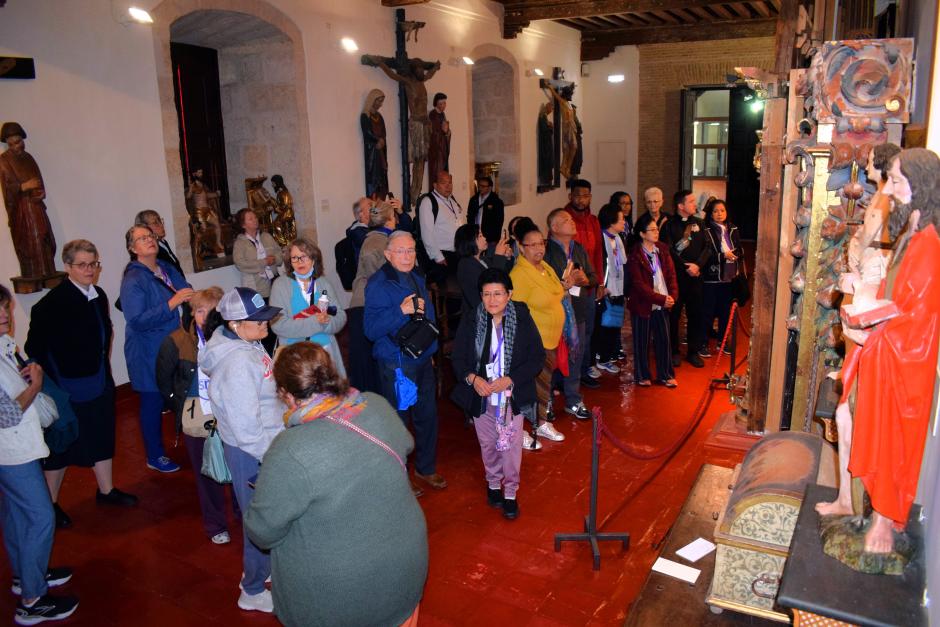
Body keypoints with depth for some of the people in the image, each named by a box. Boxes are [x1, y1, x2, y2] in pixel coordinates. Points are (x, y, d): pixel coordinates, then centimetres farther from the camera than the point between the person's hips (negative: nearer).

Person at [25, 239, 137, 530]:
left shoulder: (99, 296, 2)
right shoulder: (53, 302, -19)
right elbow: (36, 347, -18)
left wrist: (102, 369, 11)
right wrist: (52, 383, -17)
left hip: (99, 382, 7)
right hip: (69, 388, -7)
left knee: (103, 436, 18)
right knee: (63, 444, 7)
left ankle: (106, 490, 35)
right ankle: (50, 503, 26)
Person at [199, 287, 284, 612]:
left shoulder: (249, 344, 1)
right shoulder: (237, 363, -28)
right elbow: (246, 426, -26)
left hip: (266, 445, 9)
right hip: (252, 454, -9)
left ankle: (263, 568, 44)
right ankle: (253, 591, 30)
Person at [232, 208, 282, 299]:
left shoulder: (266, 236, 13)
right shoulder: (240, 243, 0)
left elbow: (280, 254, 11)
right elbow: (240, 264, -13)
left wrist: (274, 260, -12)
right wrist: (264, 262, -15)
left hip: (274, 281, 4)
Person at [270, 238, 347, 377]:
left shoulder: (324, 283, 7)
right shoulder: (281, 284, -2)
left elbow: (341, 316, 3)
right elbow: (278, 324, -12)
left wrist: (326, 321, -18)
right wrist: (313, 323, -18)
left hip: (326, 349, 3)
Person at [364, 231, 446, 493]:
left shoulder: (417, 279, 10)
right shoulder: (378, 284, -15)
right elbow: (371, 329, -23)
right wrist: (400, 311, -32)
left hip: (423, 360, 7)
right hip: (396, 363, -7)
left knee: (428, 415, 14)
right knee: (398, 420, 3)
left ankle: (426, 468, 33)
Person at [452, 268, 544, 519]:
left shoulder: (523, 320, -10)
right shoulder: (470, 321, -7)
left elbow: (537, 357, -7)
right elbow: (458, 357, 0)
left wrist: (509, 380, -18)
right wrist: (472, 378, -19)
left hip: (512, 396, -1)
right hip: (481, 396, 2)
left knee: (511, 446, 5)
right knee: (488, 444, 17)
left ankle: (510, 493, 24)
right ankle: (493, 483, 40)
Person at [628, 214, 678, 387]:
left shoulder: (662, 249, 5)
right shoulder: (635, 255, -12)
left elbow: (671, 273, 6)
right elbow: (639, 284, -16)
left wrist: (672, 295, -8)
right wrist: (661, 299, -18)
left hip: (663, 304, 5)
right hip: (643, 305, -5)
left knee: (665, 340, 9)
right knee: (642, 342, 7)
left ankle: (665, 375, 24)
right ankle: (642, 376, 22)